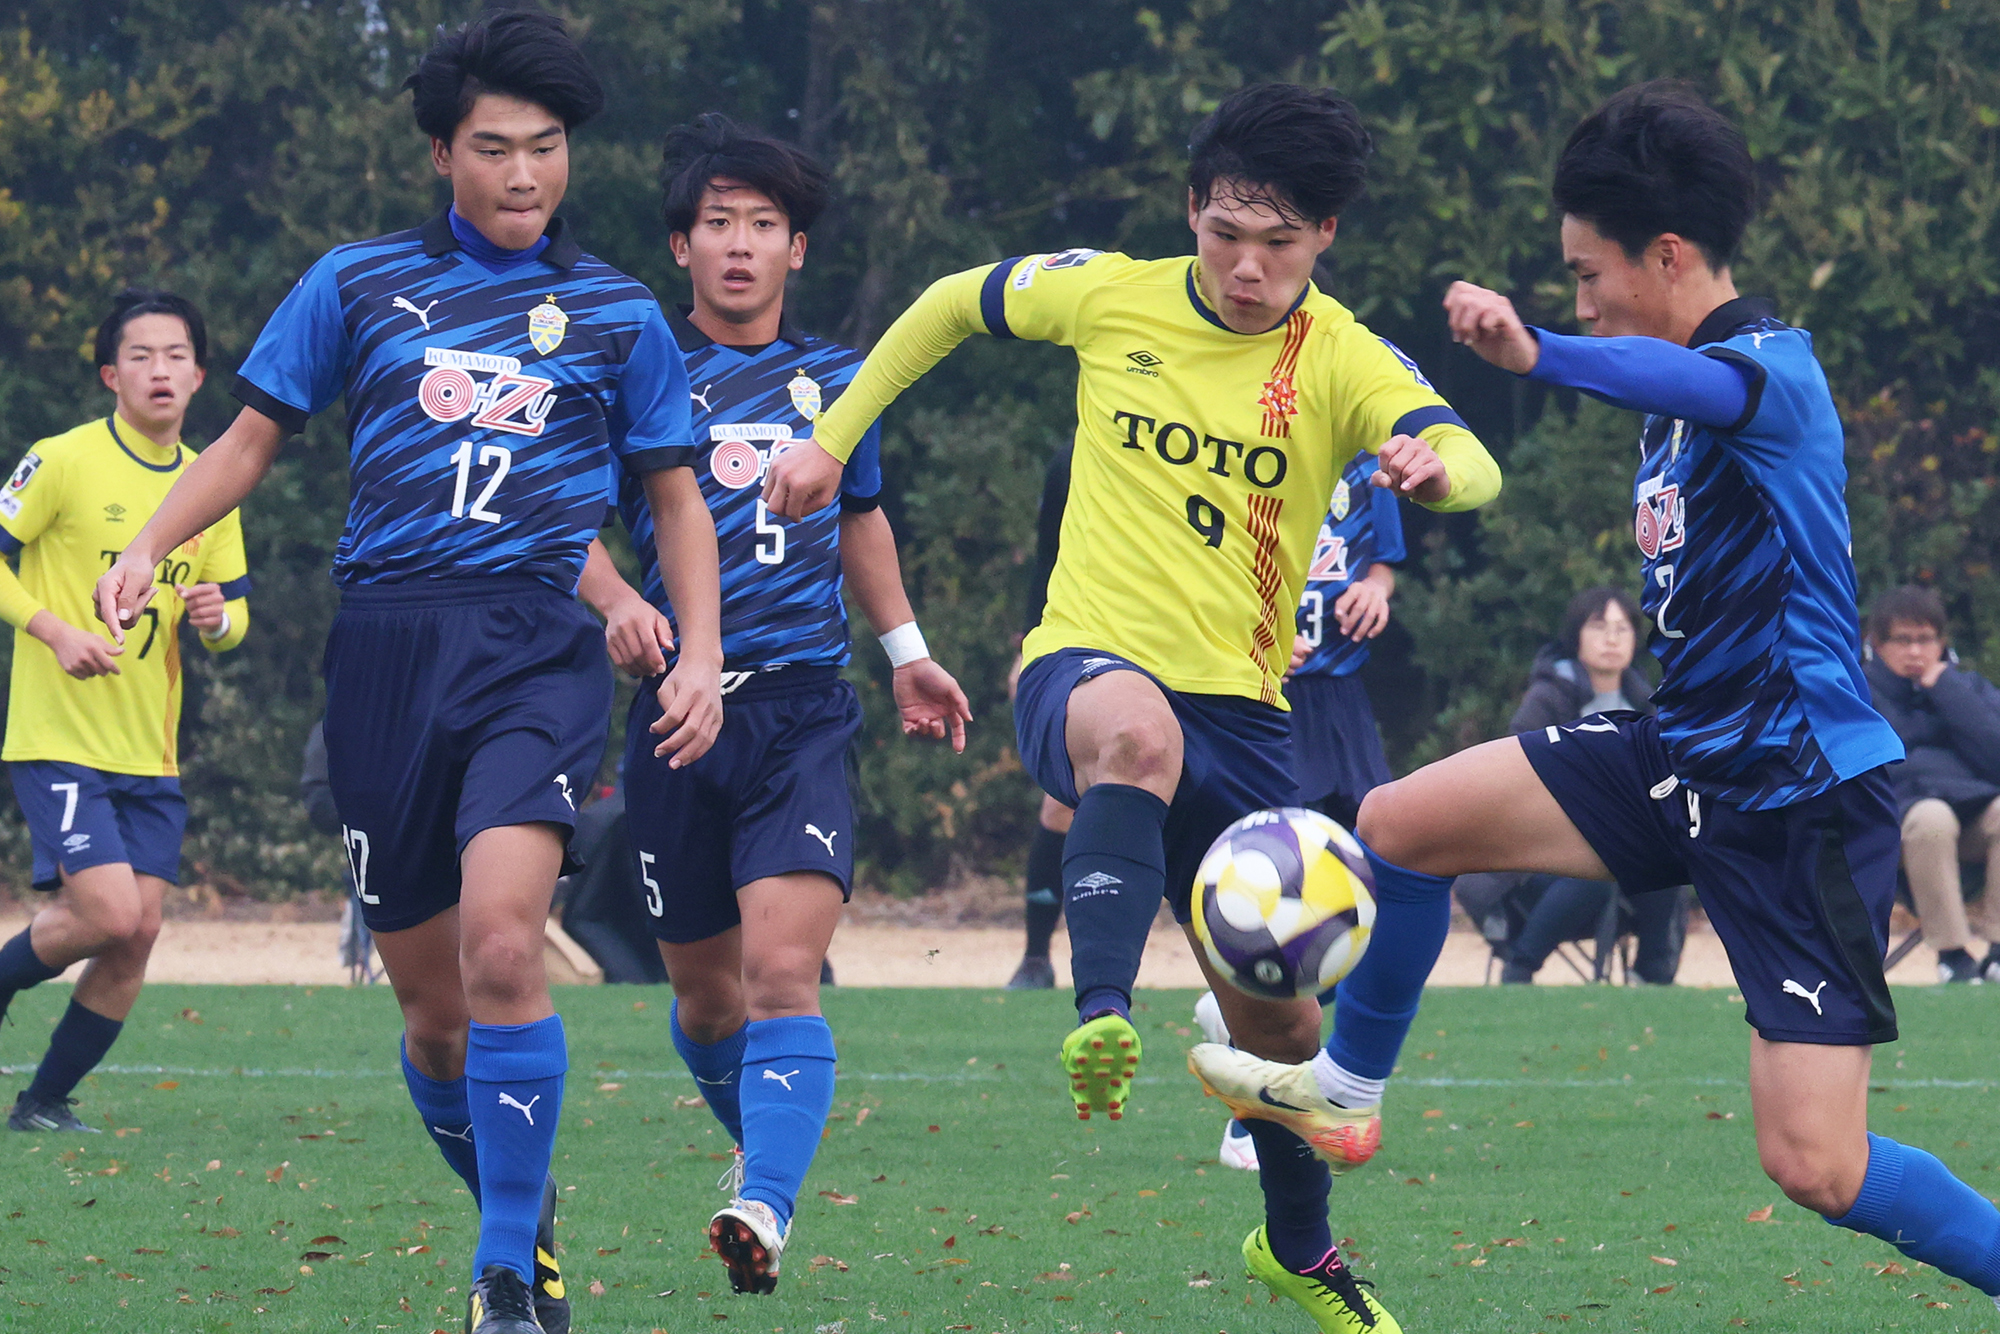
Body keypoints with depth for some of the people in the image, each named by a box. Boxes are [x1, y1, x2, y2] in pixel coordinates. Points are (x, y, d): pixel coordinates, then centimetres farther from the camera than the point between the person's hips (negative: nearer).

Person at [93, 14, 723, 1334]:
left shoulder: (617, 310, 12)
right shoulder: (357, 284, 12)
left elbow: (676, 493, 18)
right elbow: (255, 437, 17)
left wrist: (701, 654, 6)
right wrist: (148, 549, 1)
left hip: (539, 644, -2)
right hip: (387, 644, 2)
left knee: (500, 942, -24)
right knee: (432, 1005, 3)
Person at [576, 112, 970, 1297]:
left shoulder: (836, 380, 12)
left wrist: (907, 652, 29)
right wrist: (617, 601, -17)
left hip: (803, 709, 0)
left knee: (783, 971, -19)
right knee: (706, 992, 10)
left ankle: (769, 1209, -31)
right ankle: (760, 1141, 39)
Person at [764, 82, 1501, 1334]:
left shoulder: (1347, 362, -5)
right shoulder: (1108, 296, -1)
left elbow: (1472, 465, -24)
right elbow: (951, 303, 18)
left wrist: (1436, 468, -49)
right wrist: (831, 439, 16)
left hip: (1243, 713, 2)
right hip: (1088, 665, -2)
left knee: (1278, 1015, 10)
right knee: (1135, 732, -42)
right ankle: (1102, 1022, -55)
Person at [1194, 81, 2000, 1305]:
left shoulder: (1773, 366, -19)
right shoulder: (1684, 388, 10)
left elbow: (1689, 383, -44)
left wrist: (1537, 354, -65)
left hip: (1805, 800, -9)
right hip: (1686, 757, 9)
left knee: (1816, 1166, -14)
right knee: (1401, 824, 2)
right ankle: (1343, 1087, 24)